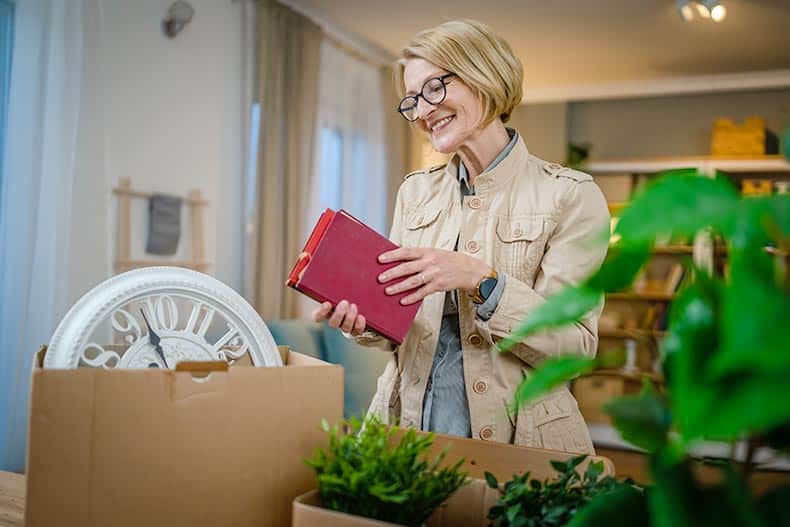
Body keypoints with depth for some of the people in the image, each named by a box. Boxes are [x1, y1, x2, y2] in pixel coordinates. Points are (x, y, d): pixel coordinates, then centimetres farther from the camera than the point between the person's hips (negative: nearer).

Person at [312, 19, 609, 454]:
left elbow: (575, 346, -10)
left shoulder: (570, 195, -3)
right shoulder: (415, 192, 11)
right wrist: (366, 321, -9)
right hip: (410, 427, 3)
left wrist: (481, 280, -21)